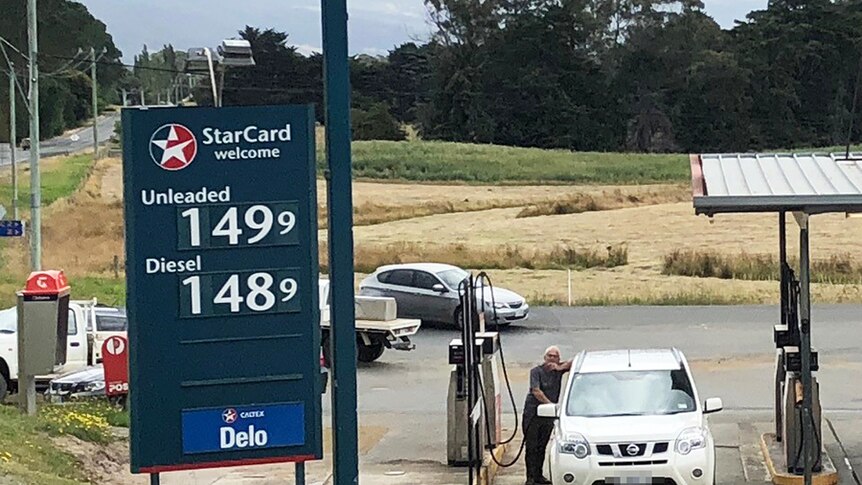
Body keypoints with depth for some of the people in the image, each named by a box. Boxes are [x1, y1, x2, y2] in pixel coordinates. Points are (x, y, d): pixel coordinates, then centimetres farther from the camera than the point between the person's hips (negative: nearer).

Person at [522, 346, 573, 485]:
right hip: (533, 412, -5)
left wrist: (560, 368, -13)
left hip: (549, 415, 5)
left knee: (542, 446, 10)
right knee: (531, 446, -5)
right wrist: (550, 404, -22)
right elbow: (536, 391, -17)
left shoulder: (559, 369, 6)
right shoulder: (536, 371, -7)